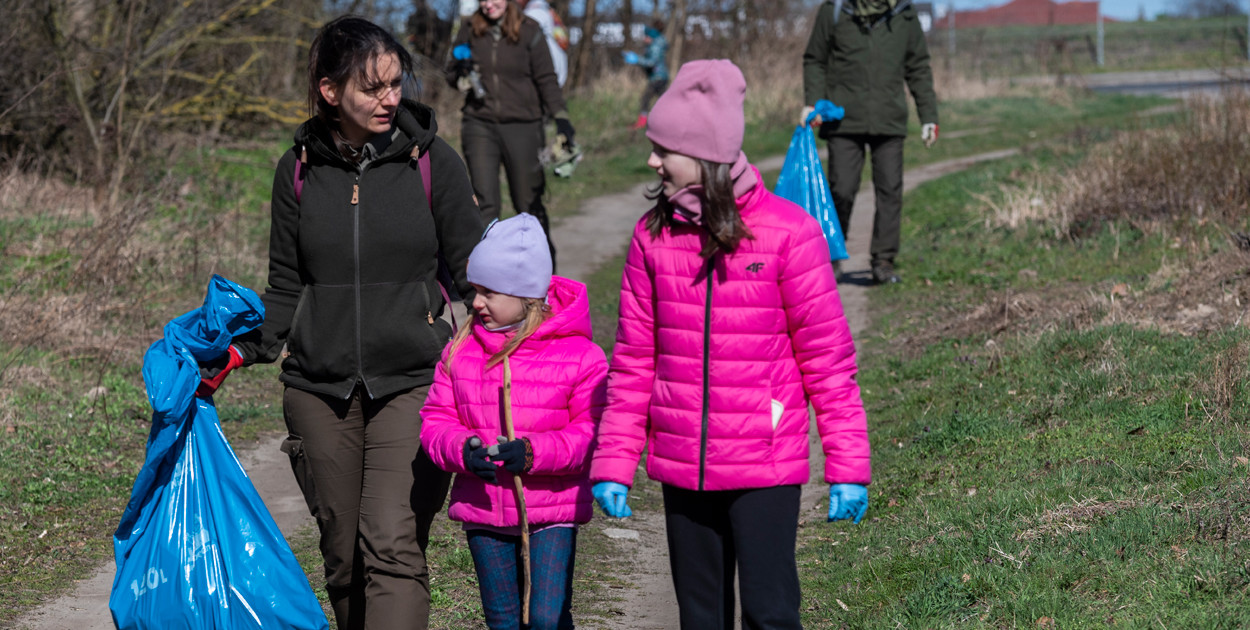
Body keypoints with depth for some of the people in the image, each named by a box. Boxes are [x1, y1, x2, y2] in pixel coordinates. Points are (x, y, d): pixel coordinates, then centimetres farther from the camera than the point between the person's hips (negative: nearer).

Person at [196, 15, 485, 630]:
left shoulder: (431, 160, 0)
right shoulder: (299, 169, 6)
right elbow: (286, 288, 13)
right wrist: (239, 350, -1)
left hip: (411, 383, -3)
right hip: (320, 390, 3)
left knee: (393, 546, -17)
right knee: (343, 557, 9)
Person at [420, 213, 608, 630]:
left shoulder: (579, 354, -8)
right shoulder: (461, 352, 4)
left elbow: (594, 432, -10)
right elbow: (437, 420, 6)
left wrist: (535, 453, -24)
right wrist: (462, 450, -17)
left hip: (552, 507, -4)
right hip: (483, 509, 4)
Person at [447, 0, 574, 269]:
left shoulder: (529, 32, -2)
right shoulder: (469, 31, 5)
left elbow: (547, 79, -1)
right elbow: (452, 73, 16)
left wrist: (560, 117, -12)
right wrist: (460, 73, -8)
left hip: (522, 126, -1)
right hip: (480, 125, 1)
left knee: (529, 204, 8)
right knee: (485, 203, -8)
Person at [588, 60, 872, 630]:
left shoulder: (786, 231, -9)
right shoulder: (653, 236, 2)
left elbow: (827, 355, -6)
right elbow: (634, 359, 7)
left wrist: (848, 465, -7)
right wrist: (613, 463, 4)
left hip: (765, 466, -4)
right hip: (680, 466, 4)